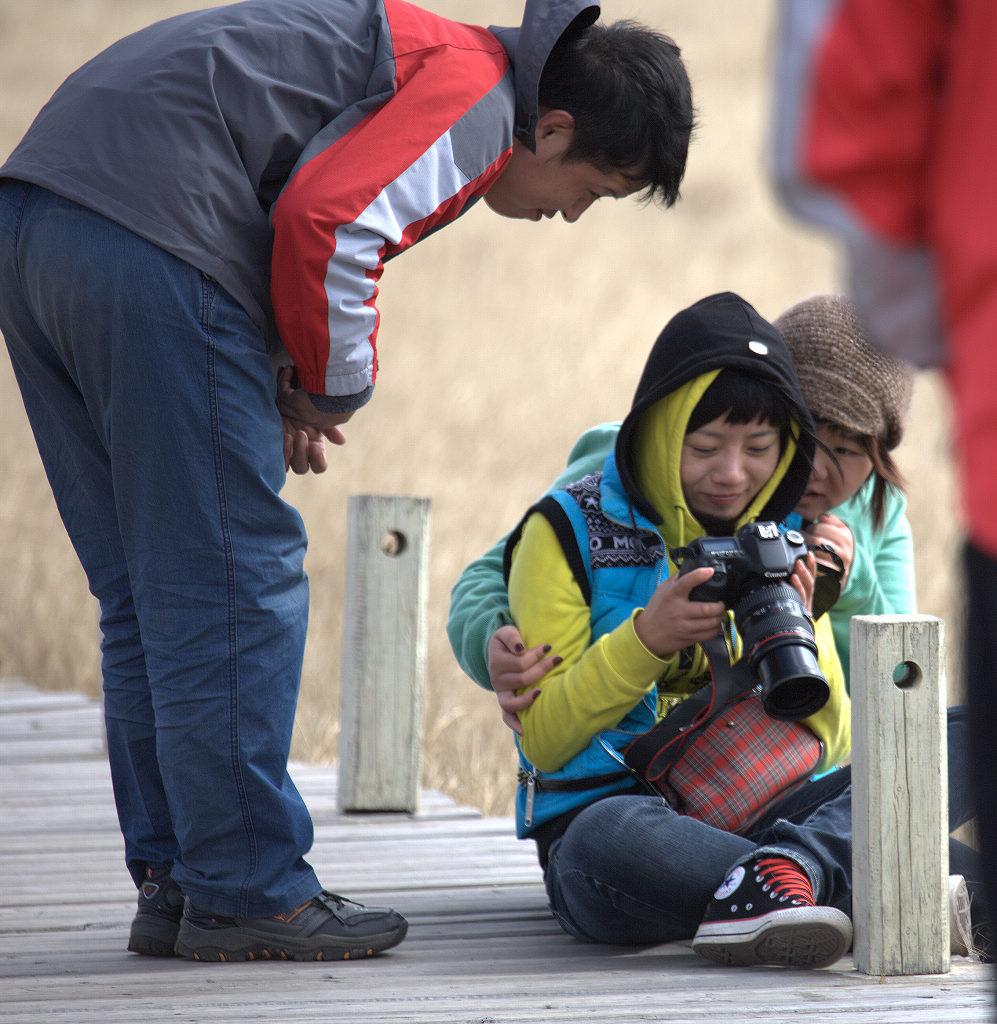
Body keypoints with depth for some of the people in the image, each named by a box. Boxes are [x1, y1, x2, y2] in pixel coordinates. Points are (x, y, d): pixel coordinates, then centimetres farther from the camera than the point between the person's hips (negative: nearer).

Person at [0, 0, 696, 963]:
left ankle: (173, 881, 19)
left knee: (146, 592, 14)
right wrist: (334, 386, -1)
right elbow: (325, 223, -18)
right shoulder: (478, 96, -4)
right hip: (147, 239, -10)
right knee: (233, 580, -2)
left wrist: (282, 377, 15)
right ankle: (243, 893, 2)